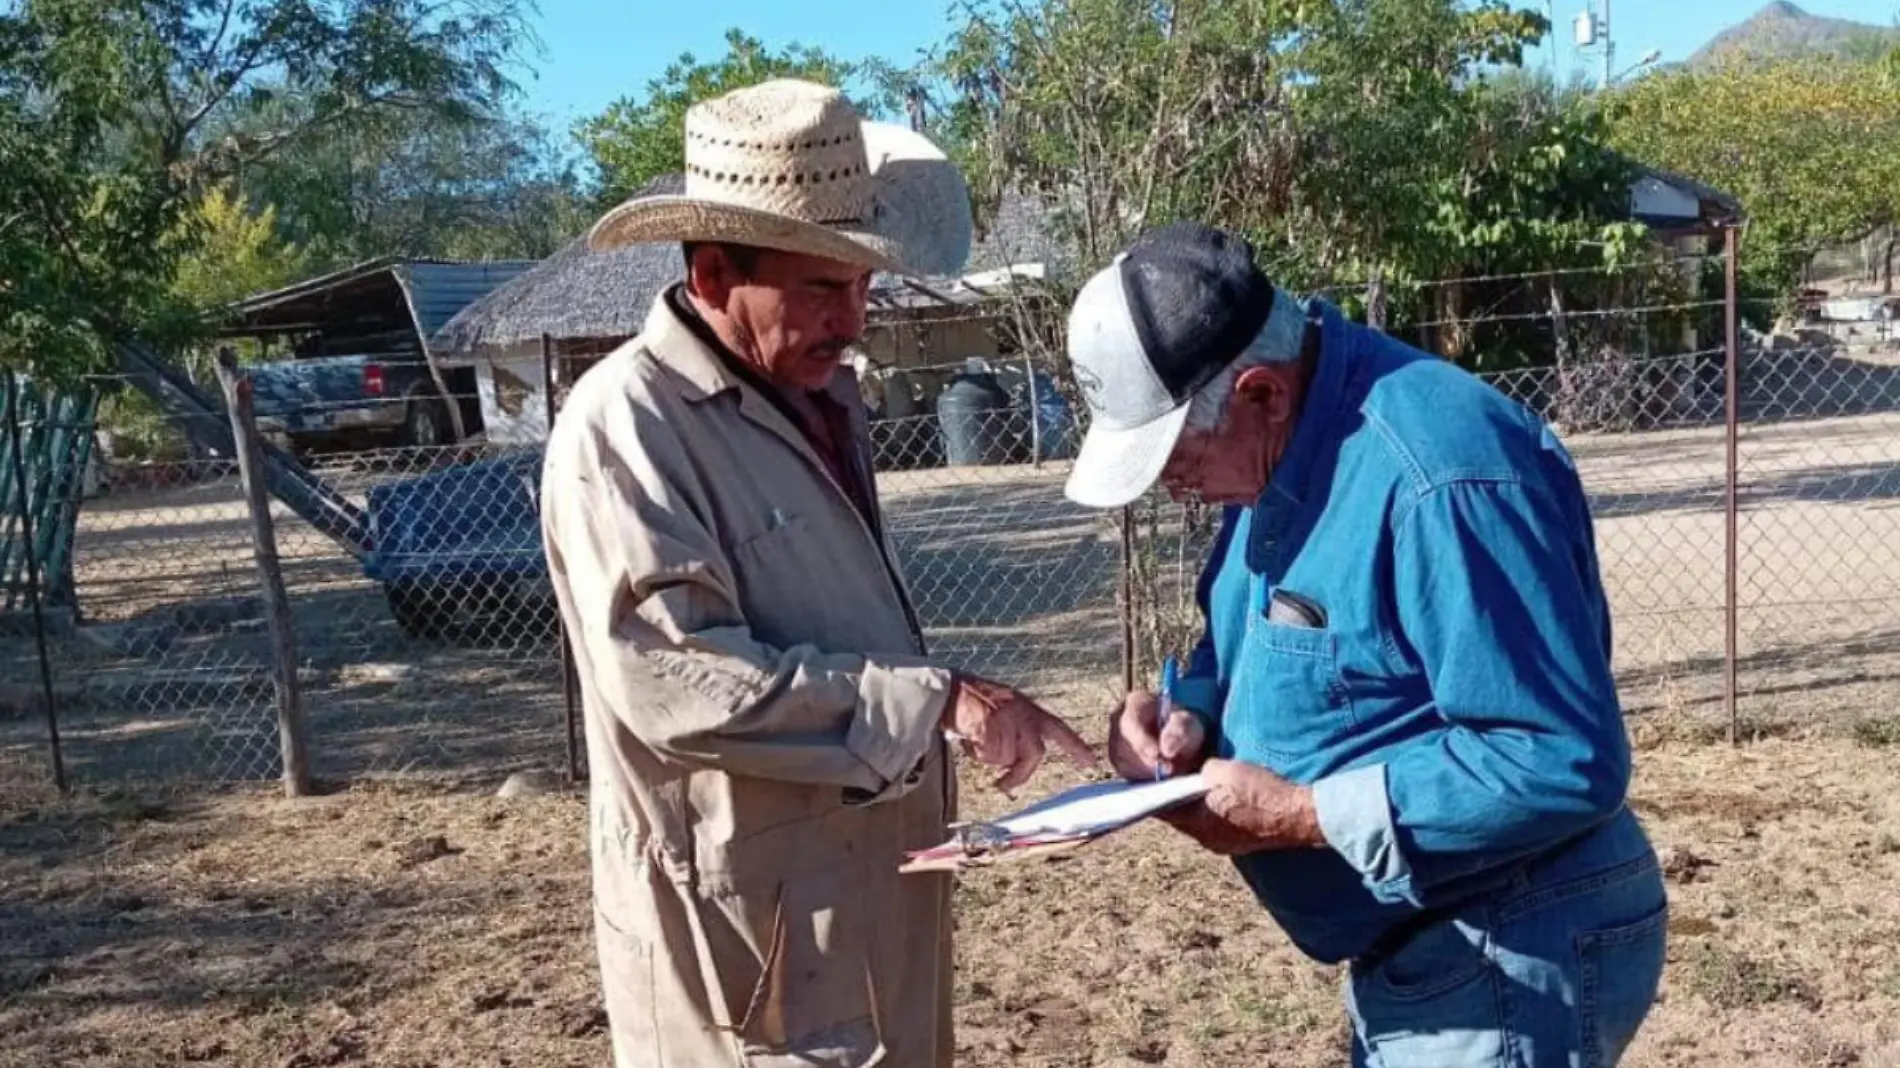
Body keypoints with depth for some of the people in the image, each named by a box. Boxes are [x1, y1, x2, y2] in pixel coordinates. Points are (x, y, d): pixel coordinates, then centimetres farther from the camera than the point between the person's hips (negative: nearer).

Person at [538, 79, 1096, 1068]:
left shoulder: (821, 393, 10)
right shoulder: (625, 422, -18)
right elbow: (674, 680, -27)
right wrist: (934, 699, -25)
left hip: (873, 884, 8)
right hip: (740, 917, -8)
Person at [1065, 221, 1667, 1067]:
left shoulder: (1436, 474, -29)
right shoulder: (1289, 449, 2)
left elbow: (1562, 763, -30)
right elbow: (1285, 651, 15)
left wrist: (1300, 815, -26)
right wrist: (1191, 714, -6)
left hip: (1511, 963, -9)